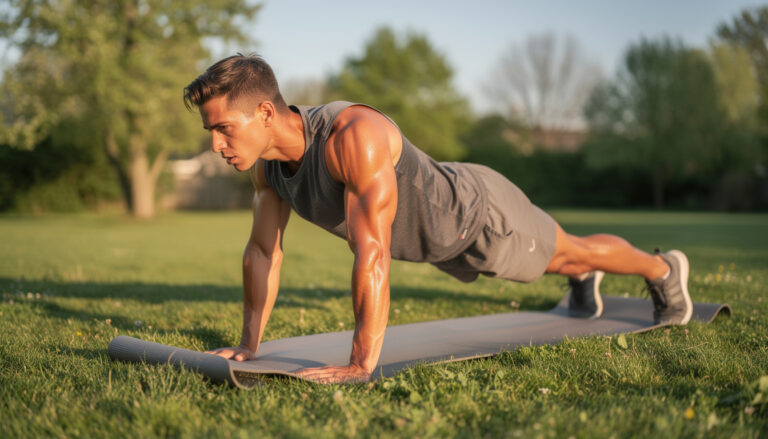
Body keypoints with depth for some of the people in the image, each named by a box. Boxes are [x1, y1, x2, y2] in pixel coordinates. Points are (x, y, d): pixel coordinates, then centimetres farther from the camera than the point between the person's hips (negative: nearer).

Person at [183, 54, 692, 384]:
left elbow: (373, 253, -49)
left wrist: (361, 364, -49)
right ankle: (583, 278, 69)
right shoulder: (267, 159, -18)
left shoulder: (354, 136, -45)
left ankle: (663, 269, 50)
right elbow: (263, 250, -7)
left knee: (568, 251, 20)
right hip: (438, 241, 7)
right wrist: (249, 344, -9)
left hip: (480, 215, -7)